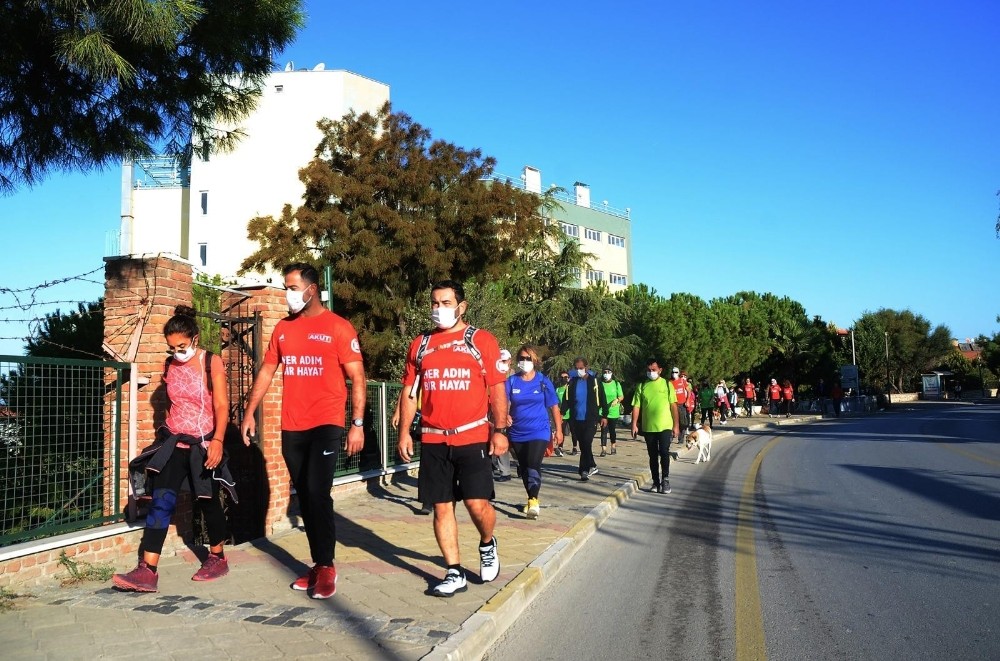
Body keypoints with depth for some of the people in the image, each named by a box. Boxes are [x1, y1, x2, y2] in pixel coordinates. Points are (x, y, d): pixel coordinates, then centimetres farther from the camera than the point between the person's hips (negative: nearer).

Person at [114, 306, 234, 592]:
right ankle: (147, 571, -12)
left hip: (203, 443, -4)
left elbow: (221, 406, -15)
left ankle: (217, 558, 28)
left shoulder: (212, 363, -9)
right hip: (174, 442, 4)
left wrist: (217, 441, -26)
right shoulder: (169, 365, 5)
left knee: (208, 501, 9)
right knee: (161, 501, -8)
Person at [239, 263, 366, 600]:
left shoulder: (338, 327, -5)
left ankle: (326, 567, 1)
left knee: (317, 493, -11)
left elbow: (357, 377, -6)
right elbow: (266, 372, 16)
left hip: (326, 424, -5)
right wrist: (249, 413, 10)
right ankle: (318, 564, 20)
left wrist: (357, 424, -12)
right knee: (304, 497, 9)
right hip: (291, 428, 6)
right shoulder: (282, 328, 11)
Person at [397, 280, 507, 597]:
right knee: (442, 507, 5)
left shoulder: (481, 340, 1)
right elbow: (410, 392, 13)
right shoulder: (420, 344, 11)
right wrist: (404, 433, 5)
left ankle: (487, 545, 24)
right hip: (433, 440, 4)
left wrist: (500, 430, -7)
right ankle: (455, 573, 16)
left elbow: (497, 388, 0)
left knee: (477, 502, -8)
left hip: (472, 437, -3)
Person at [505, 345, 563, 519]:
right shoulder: (512, 381, 0)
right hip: (518, 433, 3)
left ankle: (533, 501, -26)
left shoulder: (543, 381, -2)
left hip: (539, 431, -3)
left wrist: (558, 430, 4)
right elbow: (505, 402, -8)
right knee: (523, 468, 14)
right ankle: (532, 499, 32)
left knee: (533, 465, -20)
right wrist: (506, 415, -31)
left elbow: (554, 406, 3)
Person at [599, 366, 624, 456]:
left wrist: (617, 400, -19)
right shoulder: (600, 384, 1)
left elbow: (621, 396, 1)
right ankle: (603, 449, -9)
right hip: (603, 411, -1)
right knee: (604, 430, -7)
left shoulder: (616, 384, 2)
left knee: (612, 430, 10)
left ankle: (613, 447, 29)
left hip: (614, 411, 1)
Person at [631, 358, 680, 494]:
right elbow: (636, 406, 3)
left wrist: (676, 425, -2)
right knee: (653, 455, 9)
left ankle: (665, 479, 7)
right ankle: (656, 481, 19)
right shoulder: (641, 386, 4)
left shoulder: (667, 384, 1)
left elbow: (673, 406, 1)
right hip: (648, 427, 2)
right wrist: (634, 425, -6)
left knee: (664, 452, -10)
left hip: (665, 426, -2)